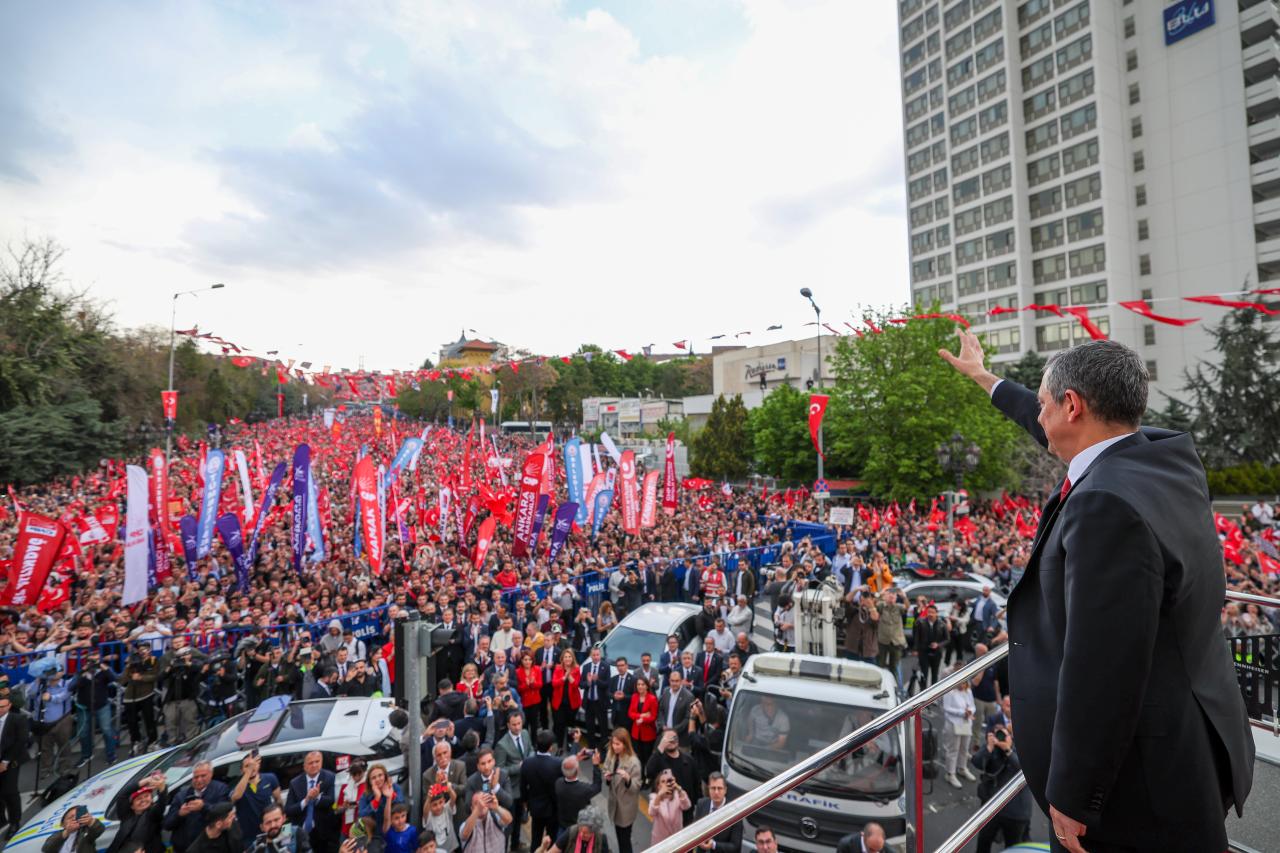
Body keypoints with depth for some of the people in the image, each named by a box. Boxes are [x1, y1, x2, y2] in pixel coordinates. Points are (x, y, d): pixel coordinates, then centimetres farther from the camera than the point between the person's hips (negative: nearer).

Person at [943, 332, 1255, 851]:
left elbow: (1100, 672, -28)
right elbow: (1074, 435, 17)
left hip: (1139, 777, -8)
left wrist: (1072, 797, -16)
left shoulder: (1105, 504, -31)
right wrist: (984, 378, 28)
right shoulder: (1170, 455, -2)